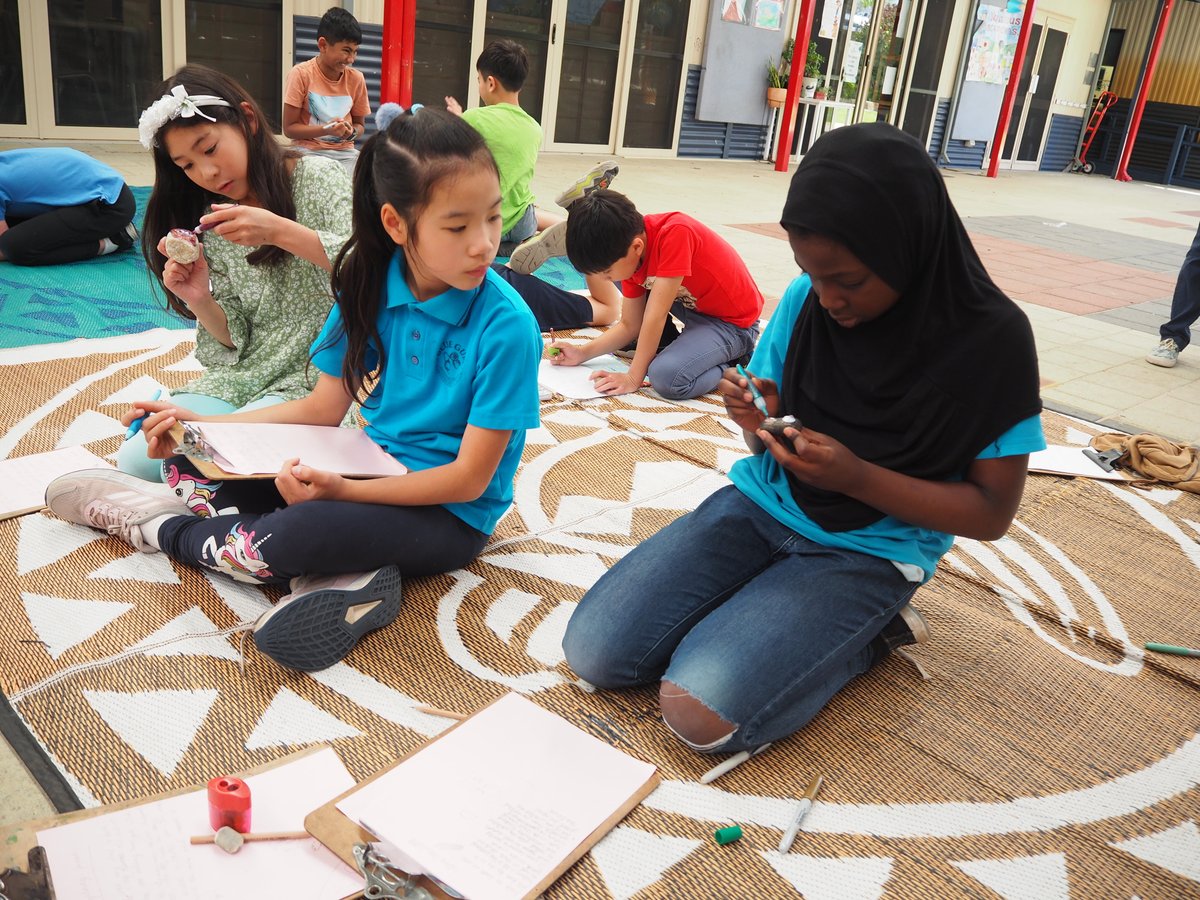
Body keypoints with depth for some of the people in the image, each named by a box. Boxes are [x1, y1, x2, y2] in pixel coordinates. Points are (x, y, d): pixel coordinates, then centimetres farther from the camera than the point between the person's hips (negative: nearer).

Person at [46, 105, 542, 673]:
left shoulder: (507, 325, -21)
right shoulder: (370, 287, -4)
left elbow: (469, 478, -19)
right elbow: (322, 410, 3)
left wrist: (342, 491, -30)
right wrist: (201, 427, -8)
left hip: (450, 515, -6)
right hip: (374, 470, 6)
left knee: (299, 533, -33)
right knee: (193, 457, -3)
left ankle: (162, 526, 0)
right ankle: (341, 574, -19)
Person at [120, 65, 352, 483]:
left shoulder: (317, 179, -4)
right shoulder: (212, 223, 11)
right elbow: (236, 340, 9)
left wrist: (280, 232, -26)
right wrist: (199, 300, -12)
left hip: (319, 374, -6)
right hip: (244, 377, 6)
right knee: (135, 462, -7)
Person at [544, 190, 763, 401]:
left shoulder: (675, 233, -31)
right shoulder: (628, 255, -6)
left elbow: (655, 316, -29)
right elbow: (630, 325, 2)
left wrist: (633, 378, -24)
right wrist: (583, 353, -8)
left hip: (733, 323, -8)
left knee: (667, 377, -33)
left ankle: (729, 363, -5)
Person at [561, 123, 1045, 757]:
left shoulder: (992, 339, -15)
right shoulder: (805, 299, -4)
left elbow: (992, 513, -9)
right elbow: (773, 440, 8)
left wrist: (857, 476, -24)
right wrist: (760, 423, -17)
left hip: (869, 552, -4)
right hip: (764, 504, 5)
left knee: (700, 712, -23)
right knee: (592, 650, -10)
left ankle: (867, 631, 1)